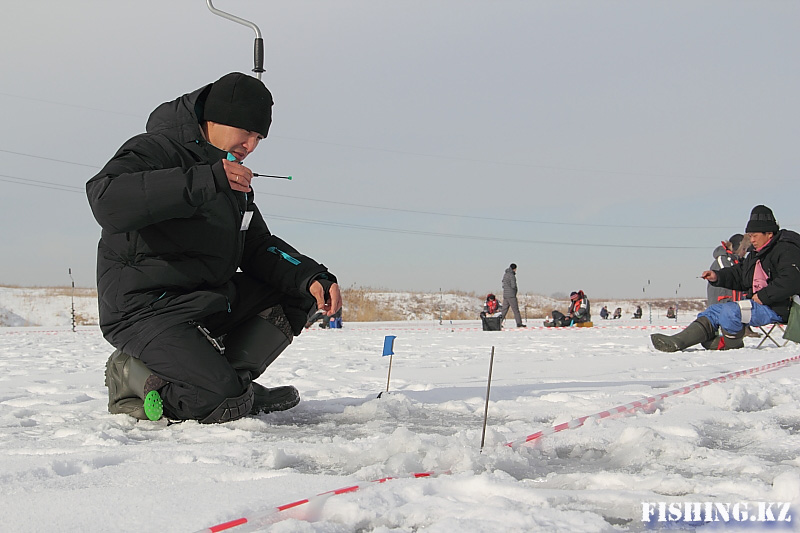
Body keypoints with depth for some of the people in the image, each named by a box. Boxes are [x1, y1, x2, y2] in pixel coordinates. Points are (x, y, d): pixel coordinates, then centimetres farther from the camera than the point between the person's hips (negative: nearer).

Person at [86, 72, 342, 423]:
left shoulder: (234, 180, 17)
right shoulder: (155, 150, -11)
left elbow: (259, 247, 15)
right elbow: (106, 200, -32)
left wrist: (312, 278, -5)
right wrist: (207, 180, -35)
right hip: (145, 311, -9)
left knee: (298, 293, 2)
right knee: (220, 405, -26)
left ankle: (232, 378, -1)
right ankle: (134, 376, -3)